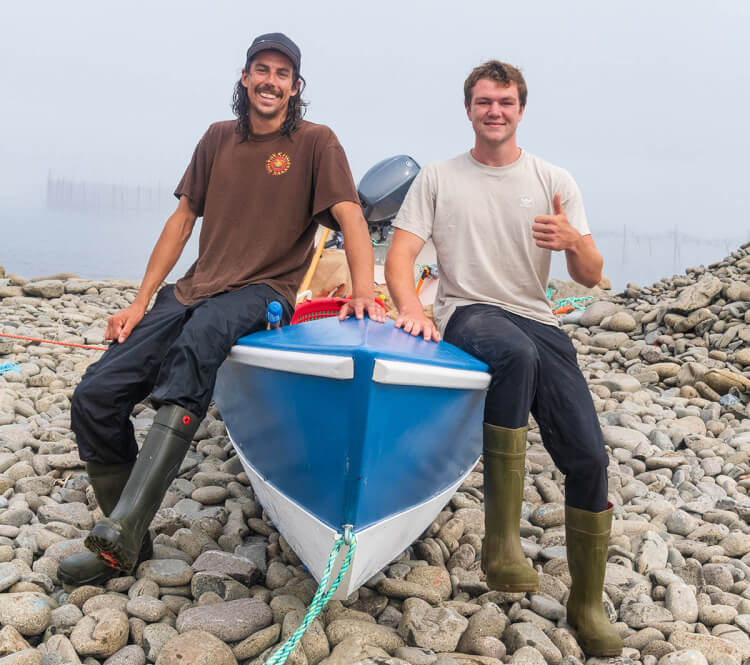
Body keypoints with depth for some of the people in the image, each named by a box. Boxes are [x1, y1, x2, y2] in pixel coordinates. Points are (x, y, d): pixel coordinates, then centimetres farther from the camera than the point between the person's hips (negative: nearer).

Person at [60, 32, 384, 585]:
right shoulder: (219, 139, 15)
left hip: (262, 294, -5)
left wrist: (363, 291, -28)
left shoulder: (315, 142, 1)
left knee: (202, 332, -41)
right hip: (195, 290, 6)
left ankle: (128, 519, -47)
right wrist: (140, 304, 9)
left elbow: (350, 216, -10)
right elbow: (183, 219, 16)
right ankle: (126, 546, 5)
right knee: (95, 396, -11)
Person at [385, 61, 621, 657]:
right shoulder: (438, 179, 9)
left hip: (538, 321, 3)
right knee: (518, 354, -39)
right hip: (468, 313, -3)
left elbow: (592, 277, 7)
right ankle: (501, 541, -33)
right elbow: (400, 257, 0)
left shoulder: (555, 181, 11)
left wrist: (573, 241, -17)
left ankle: (587, 603, 12)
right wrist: (412, 309, -21)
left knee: (589, 457, -10)